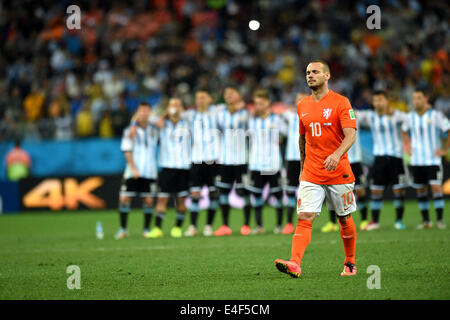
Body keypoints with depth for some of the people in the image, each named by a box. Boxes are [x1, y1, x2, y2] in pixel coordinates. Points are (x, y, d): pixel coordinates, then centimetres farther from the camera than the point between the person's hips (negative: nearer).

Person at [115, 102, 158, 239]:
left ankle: (146, 230, 9)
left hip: (150, 172, 2)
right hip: (132, 172, -2)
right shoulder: (130, 131, 2)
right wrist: (133, 168, -13)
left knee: (148, 200, -1)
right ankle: (123, 229, 3)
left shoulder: (154, 130, 11)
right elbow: (127, 151, -4)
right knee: (124, 198, -8)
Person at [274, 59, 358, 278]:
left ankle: (350, 264, 25)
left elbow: (350, 135, -14)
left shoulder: (340, 102, -4)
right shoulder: (302, 106, 11)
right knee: (304, 219, -12)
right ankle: (295, 264, -25)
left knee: (345, 220, 8)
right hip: (311, 175, 3)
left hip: (339, 173, -3)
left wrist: (337, 155, -31)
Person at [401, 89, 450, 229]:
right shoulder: (410, 116, 6)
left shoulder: (436, 115, -7)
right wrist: (408, 146, 15)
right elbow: (404, 131, 26)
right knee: (421, 190, 5)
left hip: (433, 160, -4)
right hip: (416, 161, 4)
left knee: (436, 187, -13)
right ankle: (425, 220, 13)